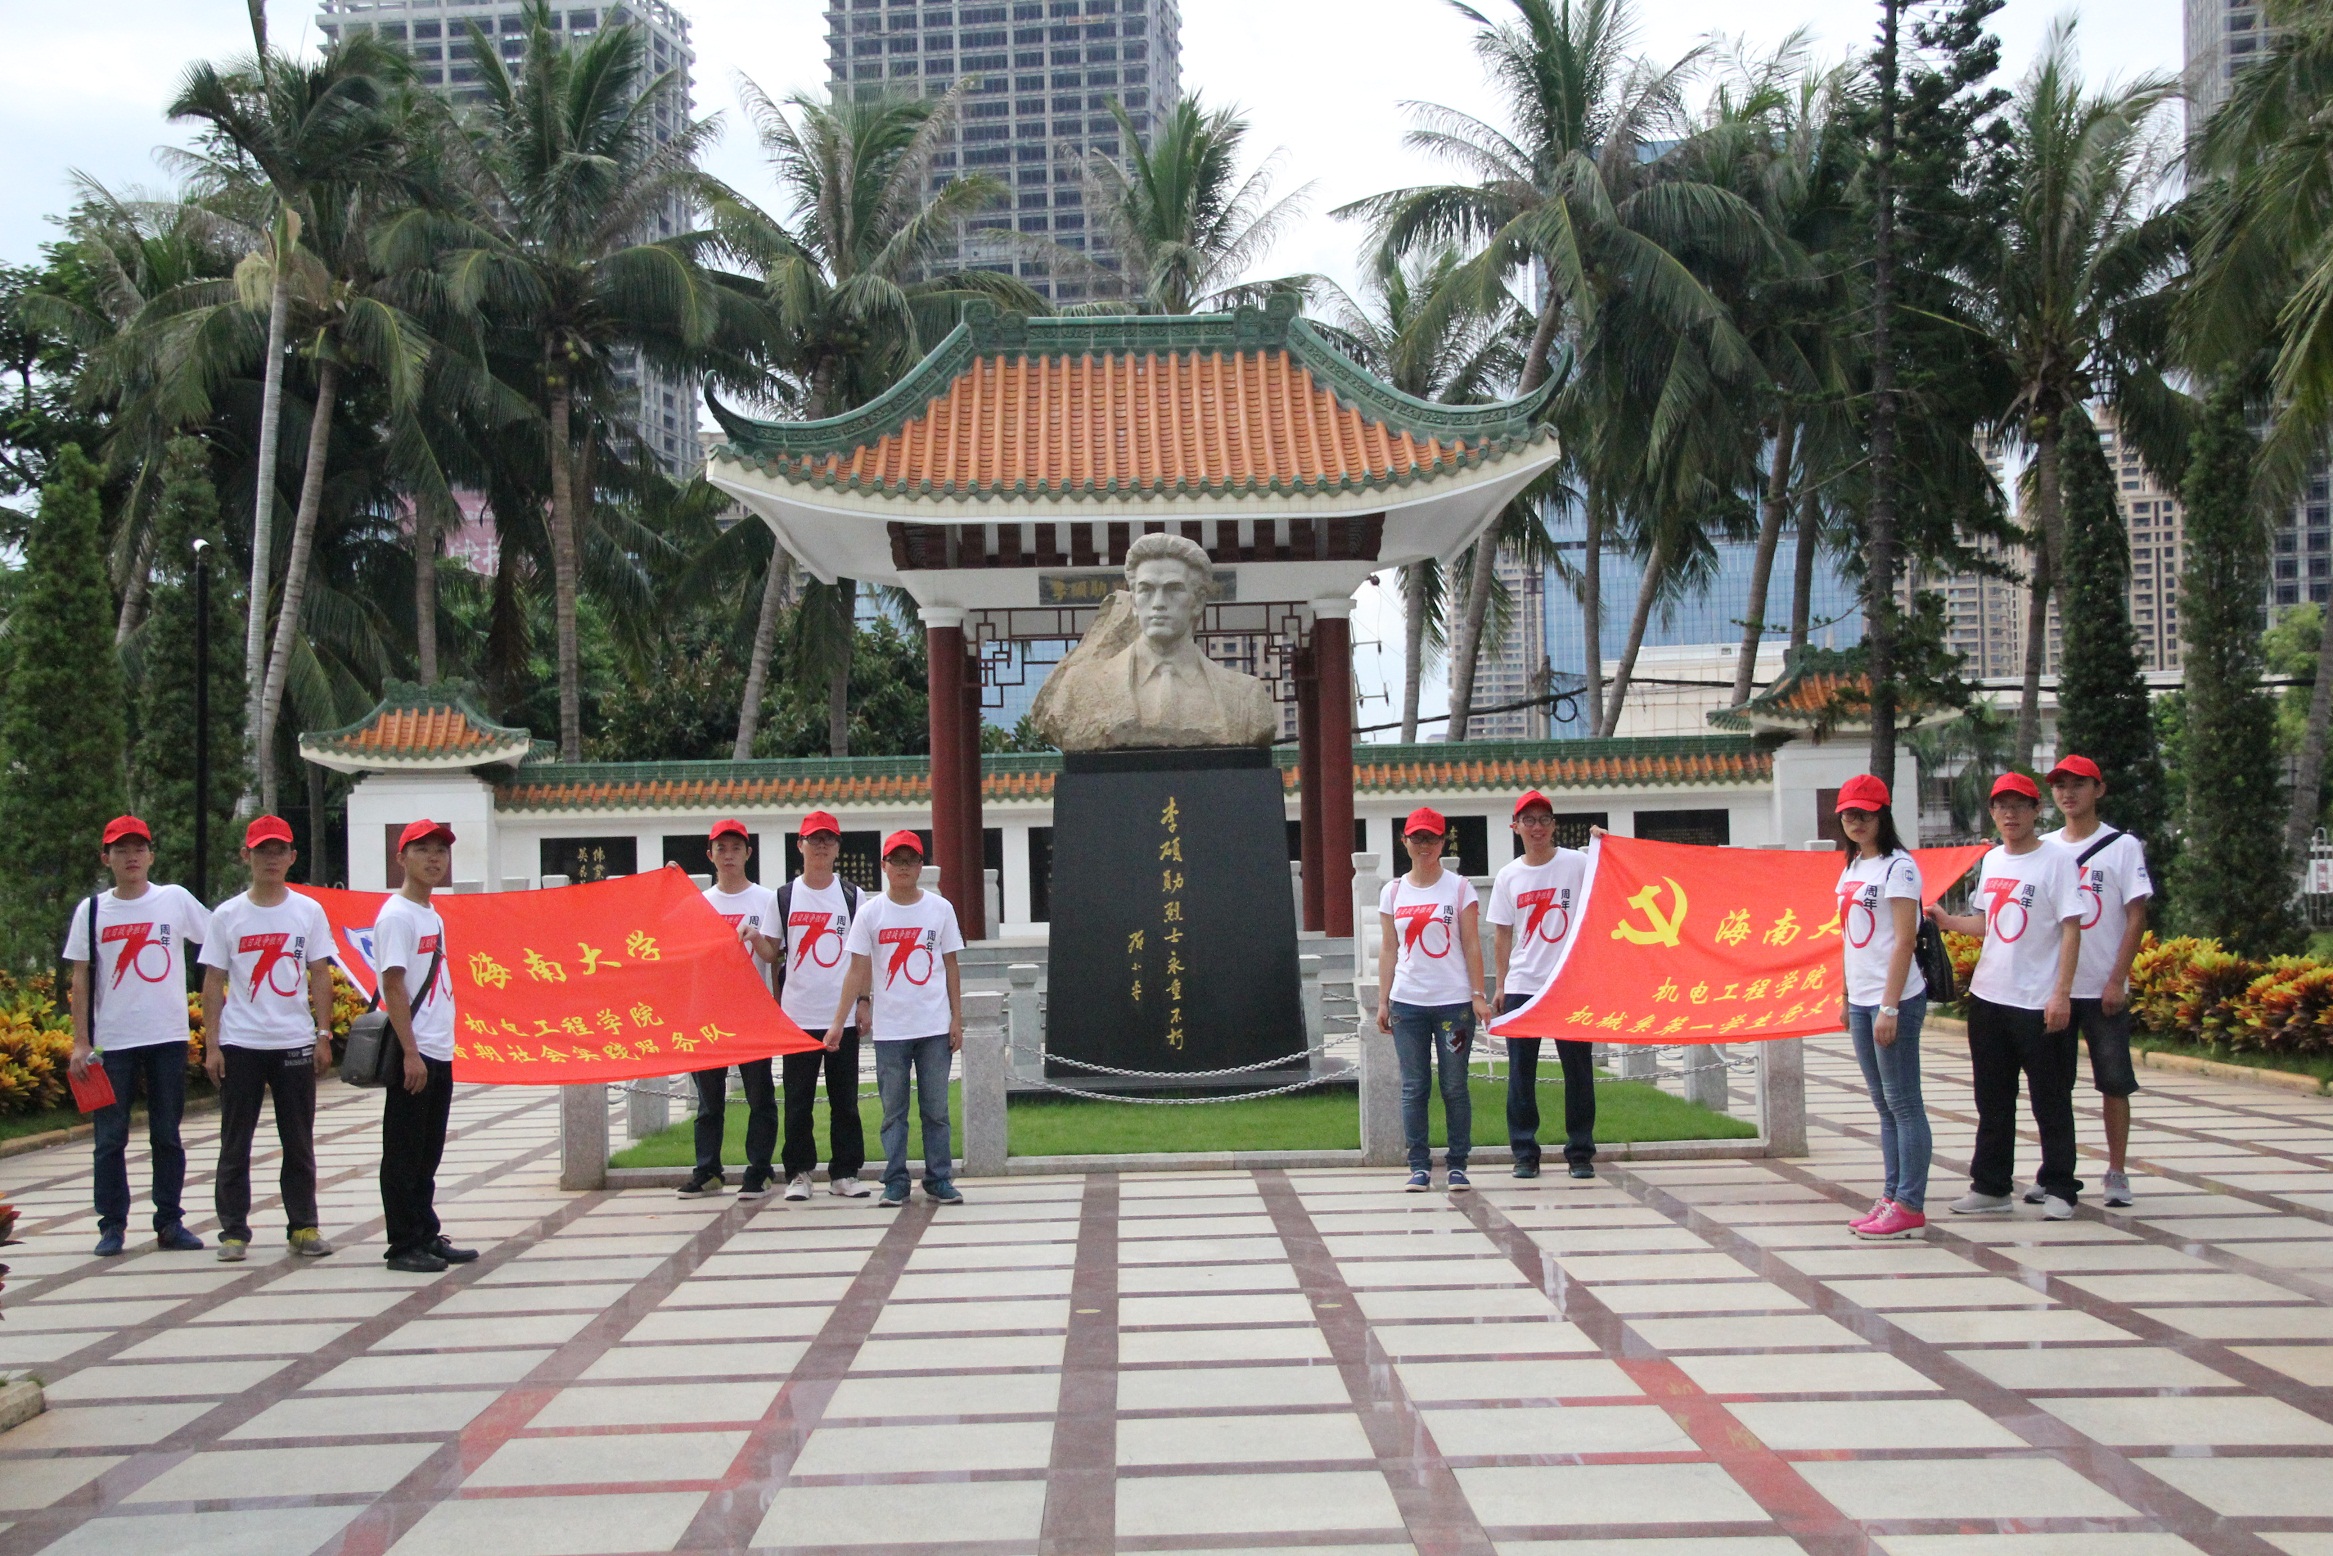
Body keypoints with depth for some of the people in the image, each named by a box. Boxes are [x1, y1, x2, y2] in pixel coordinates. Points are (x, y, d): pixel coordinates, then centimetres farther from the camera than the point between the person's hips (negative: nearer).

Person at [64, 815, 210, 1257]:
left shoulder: (176, 900, 2)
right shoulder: (92, 910, 4)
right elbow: (80, 979, 4)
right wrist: (80, 1042, -2)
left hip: (168, 1037, 0)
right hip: (111, 1041, 0)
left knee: (167, 1134, 6)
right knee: (110, 1136, 3)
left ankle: (170, 1221, 13)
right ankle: (112, 1225, 12)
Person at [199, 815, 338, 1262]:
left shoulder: (308, 911, 4)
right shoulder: (227, 915, 3)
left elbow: (321, 977, 5)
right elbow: (213, 983, 2)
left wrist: (323, 1036, -1)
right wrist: (211, 1045, -3)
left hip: (295, 1043, 0)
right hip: (239, 1044, 0)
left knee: (299, 1142, 6)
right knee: (235, 1142, 5)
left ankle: (304, 1226, 13)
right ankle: (233, 1230, 13)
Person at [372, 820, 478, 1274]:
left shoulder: (432, 915, 16)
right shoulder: (396, 915, -10)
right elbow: (394, 985, -16)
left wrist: (439, 1049, 16)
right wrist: (411, 1053, -20)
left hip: (439, 1053, 9)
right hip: (413, 1054, -9)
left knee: (428, 1155, 14)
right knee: (404, 1155, -1)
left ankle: (427, 1237, 21)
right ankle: (404, 1245, 4)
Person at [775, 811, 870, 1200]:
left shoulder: (851, 896, 6)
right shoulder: (784, 897, 5)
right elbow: (773, 954, 8)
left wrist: (863, 1001, 1)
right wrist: (774, 1005, 3)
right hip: (797, 1016, 0)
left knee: (845, 1099, 4)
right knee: (798, 1101, 3)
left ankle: (844, 1172, 12)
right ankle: (798, 1173, 12)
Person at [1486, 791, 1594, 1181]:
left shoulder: (1579, 864, -1)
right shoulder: (1508, 877, 8)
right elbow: (1501, 935, 11)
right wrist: (1500, 985, 7)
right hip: (1522, 986, 2)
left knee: (1578, 1070, 3)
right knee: (1520, 1073, 4)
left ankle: (1580, 1152, 14)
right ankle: (1524, 1153, 13)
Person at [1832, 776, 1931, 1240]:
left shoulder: (1897, 866, -10)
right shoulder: (1852, 869, 15)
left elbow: (1904, 940, -15)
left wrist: (1889, 1008, -19)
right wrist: (1849, 1000, 16)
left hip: (1894, 1001, -8)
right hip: (1861, 1001, 8)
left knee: (1903, 1104, -5)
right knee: (1884, 1105, 11)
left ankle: (1910, 1208, -2)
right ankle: (1892, 1198, 16)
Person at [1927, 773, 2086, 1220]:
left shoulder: (2056, 860, -9)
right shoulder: (1992, 861, 11)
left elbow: (2071, 929, -12)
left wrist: (2062, 993, -18)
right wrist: (1948, 921, 4)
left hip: (2039, 1003, -6)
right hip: (1988, 998, 7)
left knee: (2050, 1101, 2)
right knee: (1992, 1101, 12)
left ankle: (2059, 1190, 12)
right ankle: (1991, 1187, 21)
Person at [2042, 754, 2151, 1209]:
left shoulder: (2123, 846, -1)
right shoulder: (2044, 848, 9)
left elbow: (2136, 917, -5)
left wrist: (2117, 981, -12)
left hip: (2103, 989, -3)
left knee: (2114, 1082, 2)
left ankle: (2117, 1173, 12)